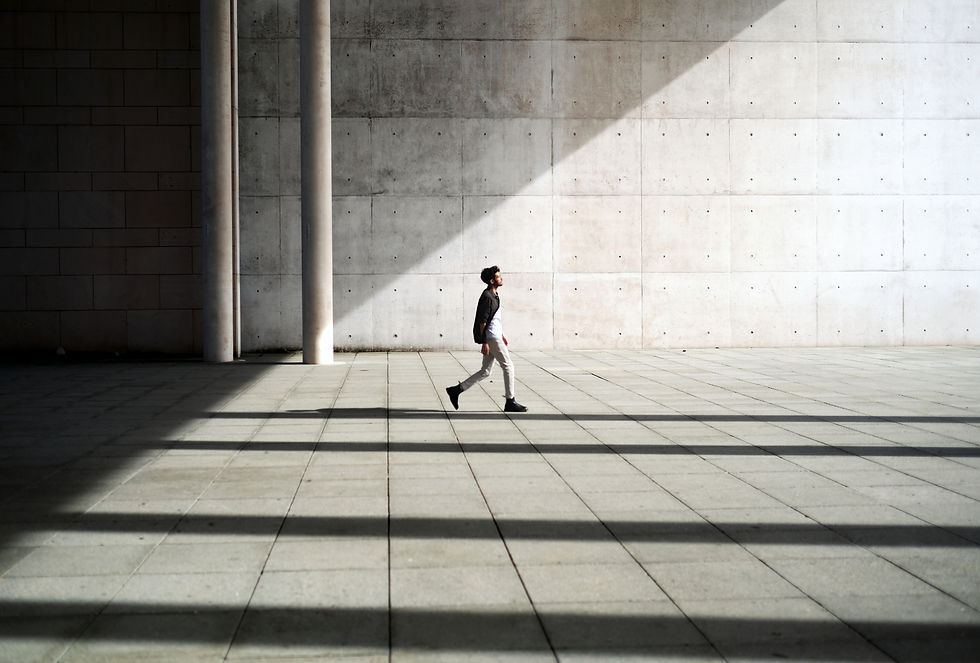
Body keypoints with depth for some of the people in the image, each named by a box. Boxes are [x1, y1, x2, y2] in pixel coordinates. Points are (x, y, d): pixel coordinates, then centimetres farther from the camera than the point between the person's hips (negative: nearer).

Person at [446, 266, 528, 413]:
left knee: (485, 372, 11)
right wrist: (484, 343, -20)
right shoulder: (487, 297, -15)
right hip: (491, 337, -10)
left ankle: (456, 390, 13)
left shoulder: (494, 295, 17)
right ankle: (510, 402, 0)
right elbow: (482, 321, -18)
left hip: (494, 336, 10)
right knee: (508, 366, -5)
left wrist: (502, 335, 27)